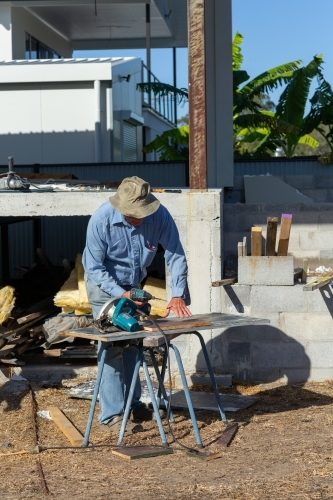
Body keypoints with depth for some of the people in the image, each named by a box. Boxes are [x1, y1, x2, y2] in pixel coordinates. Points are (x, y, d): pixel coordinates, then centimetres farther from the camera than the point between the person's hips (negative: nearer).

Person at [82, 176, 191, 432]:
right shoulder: (101, 220, -31)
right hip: (105, 285, -4)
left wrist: (177, 295, -29)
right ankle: (112, 415, -4)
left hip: (133, 284, 4)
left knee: (133, 344, 13)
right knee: (112, 348, -9)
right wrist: (121, 294, -34)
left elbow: (175, 255, -20)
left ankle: (133, 404, 27)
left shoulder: (159, 214, -25)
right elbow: (95, 269, -24)